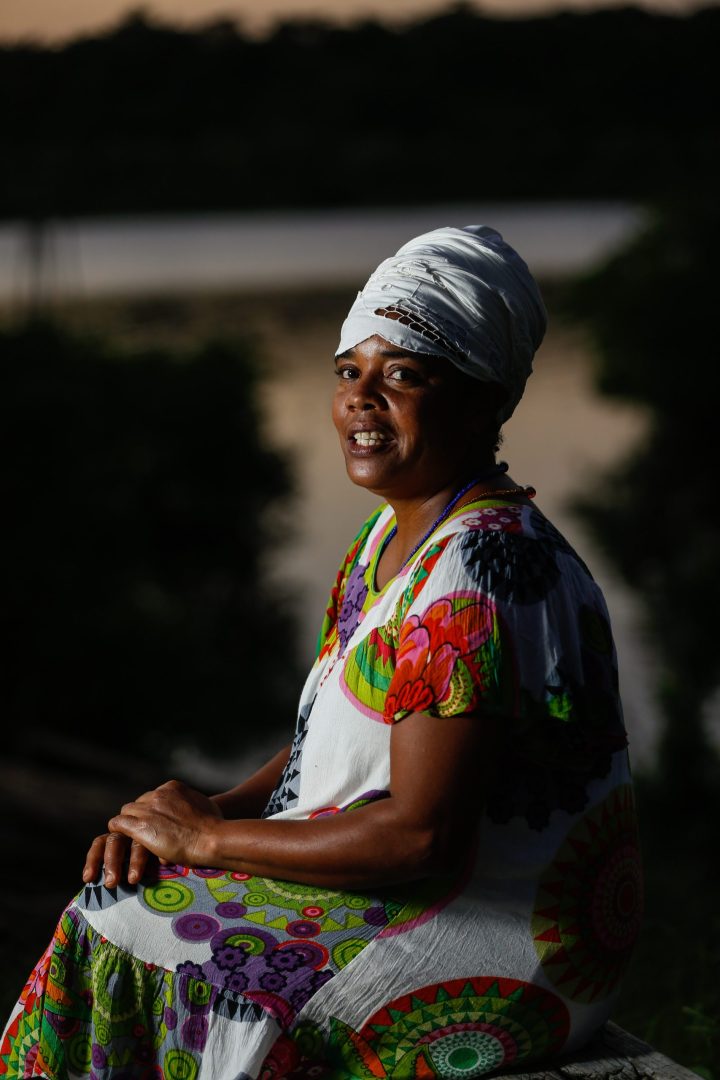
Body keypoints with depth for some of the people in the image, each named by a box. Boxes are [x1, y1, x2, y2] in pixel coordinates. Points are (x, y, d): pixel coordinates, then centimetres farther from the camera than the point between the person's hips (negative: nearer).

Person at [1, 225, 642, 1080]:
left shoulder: (482, 570, -24)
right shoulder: (398, 534, 8)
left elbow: (420, 837, -27)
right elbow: (337, 746, 14)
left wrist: (208, 837, -16)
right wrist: (208, 809, -4)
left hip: (499, 949, -9)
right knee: (120, 904, 4)